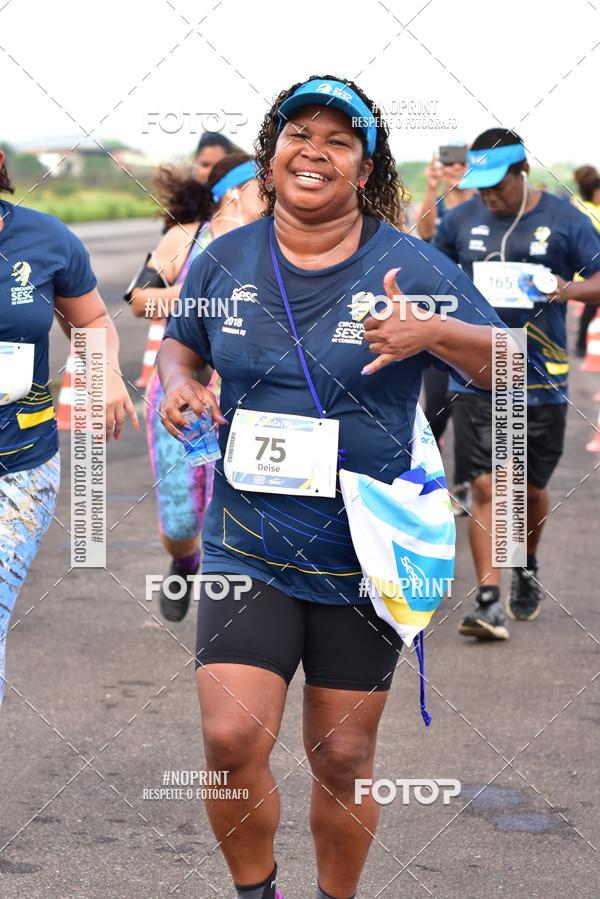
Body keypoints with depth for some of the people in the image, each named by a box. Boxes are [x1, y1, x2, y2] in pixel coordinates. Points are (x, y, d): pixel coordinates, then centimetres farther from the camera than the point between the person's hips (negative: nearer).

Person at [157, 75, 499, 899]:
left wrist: (430, 333, -24)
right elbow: (181, 343, 21)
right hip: (248, 545, 1)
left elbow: (508, 365, -5)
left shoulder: (408, 266, -4)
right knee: (231, 740, -11)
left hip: (365, 550, -1)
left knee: (343, 757, 7)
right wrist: (180, 383, -3)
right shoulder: (224, 261, 3)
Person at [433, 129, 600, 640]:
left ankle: (528, 568, 40)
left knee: (532, 487, 13)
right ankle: (489, 601, -9)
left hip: (541, 378, -1)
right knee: (485, 486, -8)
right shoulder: (462, 221, 6)